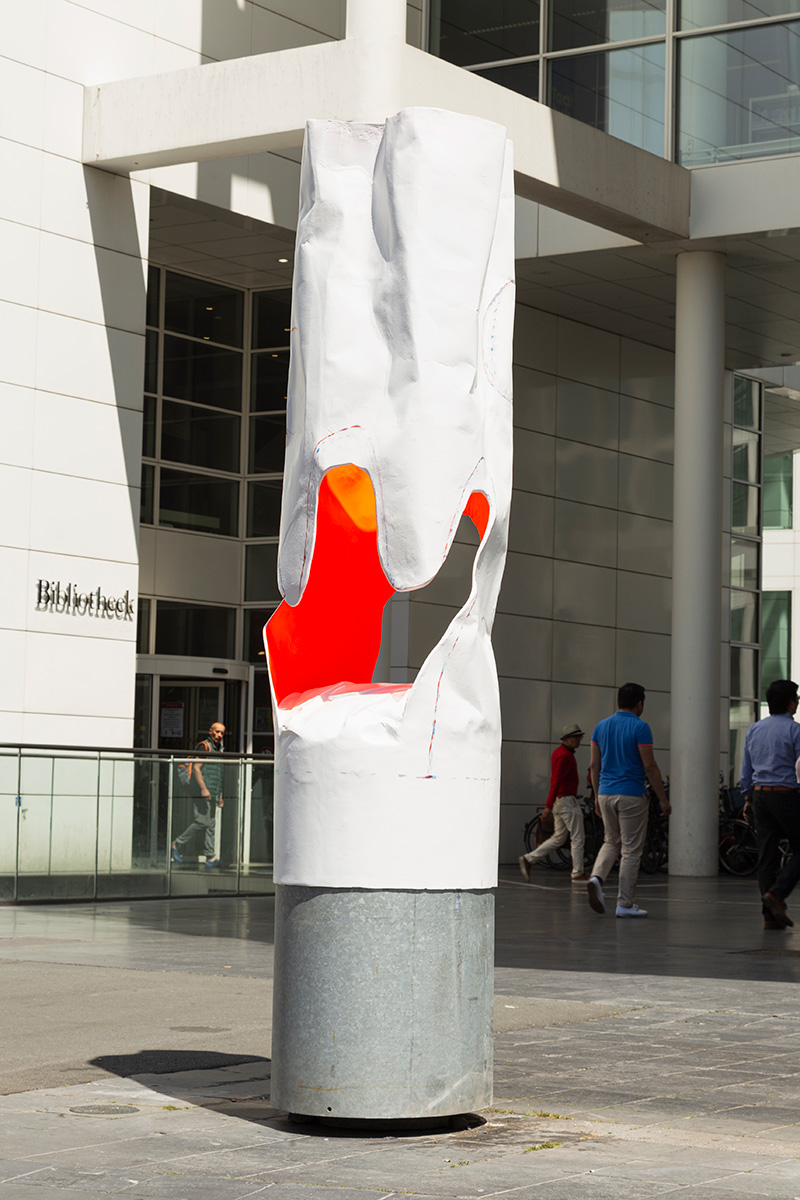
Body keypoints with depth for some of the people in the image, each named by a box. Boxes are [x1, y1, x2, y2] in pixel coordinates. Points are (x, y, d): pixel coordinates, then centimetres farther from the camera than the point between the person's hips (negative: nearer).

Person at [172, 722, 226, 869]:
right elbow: (196, 768, -15)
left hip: (212, 795, 9)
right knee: (202, 822, -15)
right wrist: (203, 788, -23)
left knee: (211, 825, 3)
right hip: (201, 794, -9)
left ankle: (210, 858, -1)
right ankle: (178, 845, -2)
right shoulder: (204, 746, -6)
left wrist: (219, 796, 24)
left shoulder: (218, 751, 22)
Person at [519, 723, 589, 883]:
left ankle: (528, 859, 9)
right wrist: (549, 806, -25)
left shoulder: (558, 752, 15)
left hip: (560, 801, 10)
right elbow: (556, 781, -22)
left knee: (559, 838, 13)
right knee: (577, 838, -2)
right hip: (567, 800, -10)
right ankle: (578, 874, 3)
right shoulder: (565, 756, -16)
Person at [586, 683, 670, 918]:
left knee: (611, 842, 21)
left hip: (606, 793, 6)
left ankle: (596, 877, -6)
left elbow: (594, 765, 9)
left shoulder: (601, 726, 7)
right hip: (632, 795, -6)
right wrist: (663, 799, -7)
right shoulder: (640, 727, -11)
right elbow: (649, 767, -13)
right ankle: (625, 904, 4)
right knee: (631, 850, 3)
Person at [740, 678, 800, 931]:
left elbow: (746, 770, 15)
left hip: (760, 794, 6)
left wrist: (748, 799, 22)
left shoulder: (754, 730, 11)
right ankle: (776, 893, -14)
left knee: (767, 854, 5)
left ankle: (770, 915, 3)